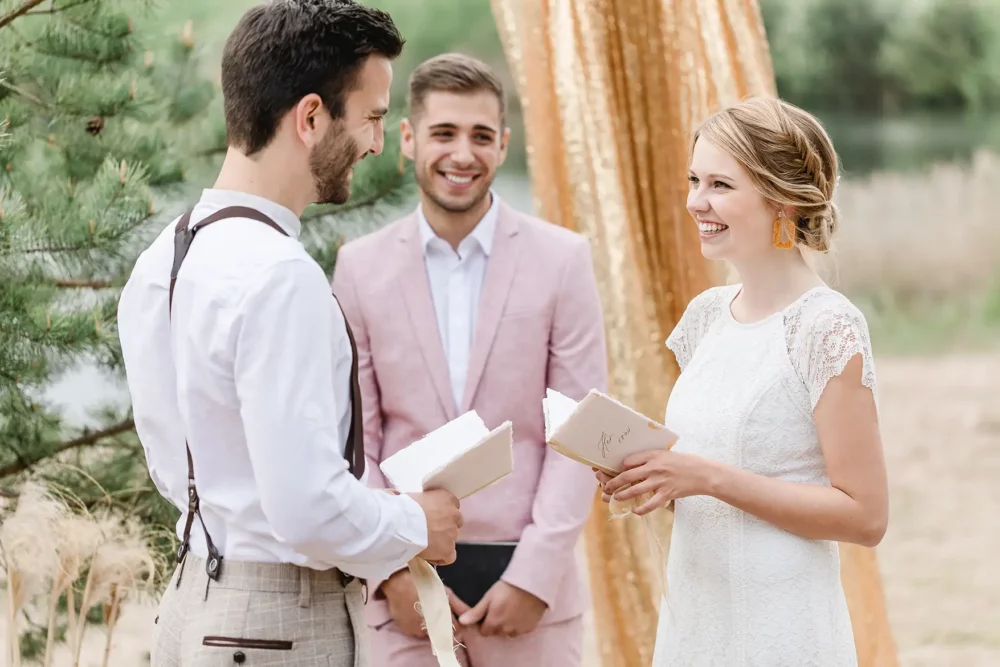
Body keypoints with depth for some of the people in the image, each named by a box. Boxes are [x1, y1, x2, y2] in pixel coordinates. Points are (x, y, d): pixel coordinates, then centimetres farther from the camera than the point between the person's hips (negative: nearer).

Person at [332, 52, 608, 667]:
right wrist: (391, 571, -6)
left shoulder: (562, 259, -1)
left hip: (529, 578, -1)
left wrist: (534, 575, -9)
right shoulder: (361, 267, 3)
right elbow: (356, 437, 3)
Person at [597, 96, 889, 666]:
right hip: (691, 618, 7)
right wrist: (652, 481, -4)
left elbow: (864, 515, -16)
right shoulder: (707, 314, 7)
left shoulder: (829, 328, -13)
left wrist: (709, 476, -20)